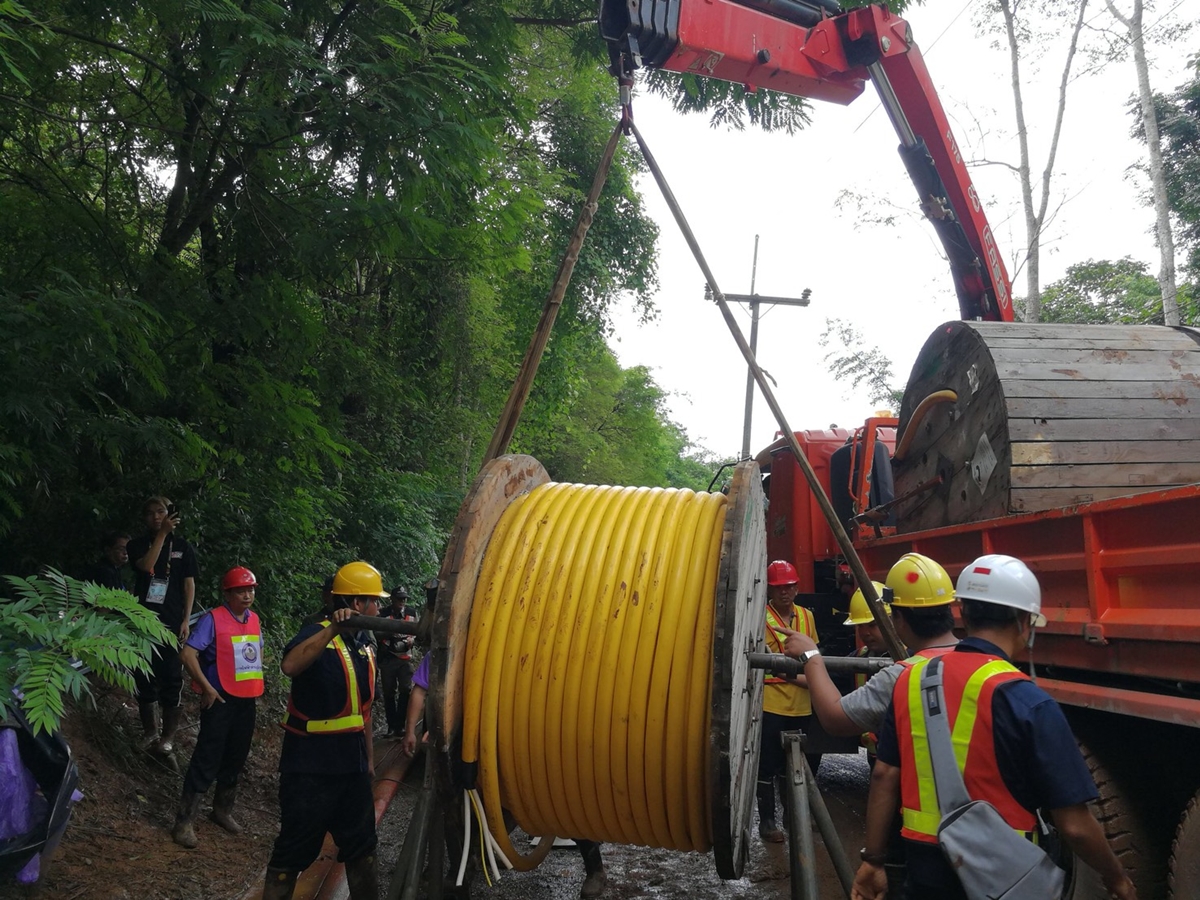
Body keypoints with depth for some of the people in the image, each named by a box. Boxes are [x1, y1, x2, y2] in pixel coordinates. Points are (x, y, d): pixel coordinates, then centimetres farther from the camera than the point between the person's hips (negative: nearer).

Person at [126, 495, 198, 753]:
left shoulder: (182, 547, 7)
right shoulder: (137, 545, 8)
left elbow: (189, 585, 5)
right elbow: (147, 566, -13)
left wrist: (186, 620, -3)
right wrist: (162, 534, -13)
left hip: (171, 622, -1)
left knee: (171, 679, -2)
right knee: (145, 678, 5)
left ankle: (168, 735, 6)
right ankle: (149, 731, 18)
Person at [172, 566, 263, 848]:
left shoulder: (254, 619, 6)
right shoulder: (213, 619, -13)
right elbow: (187, 654, -19)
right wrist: (207, 688, -18)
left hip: (247, 699, 6)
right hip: (221, 699, -6)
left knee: (235, 758, 17)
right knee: (207, 760, -3)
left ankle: (223, 810, 34)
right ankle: (184, 822, 7)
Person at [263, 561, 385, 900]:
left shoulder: (365, 645, 10)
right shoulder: (317, 633, -15)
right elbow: (290, 666, -39)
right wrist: (332, 629, -46)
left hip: (351, 763, 7)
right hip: (311, 764, -7)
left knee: (361, 844, 16)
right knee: (295, 848, 2)